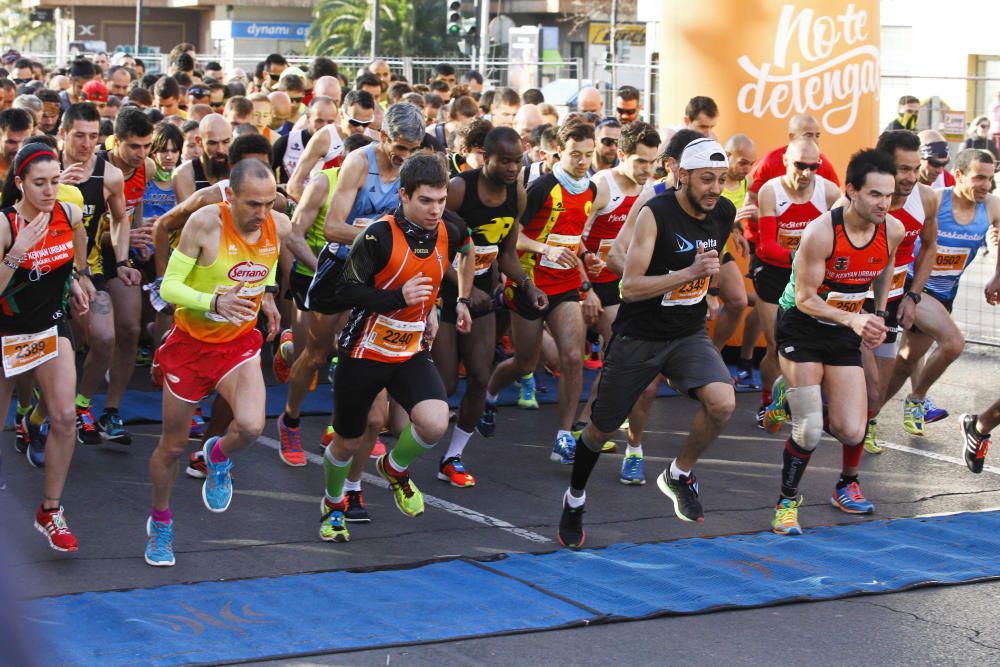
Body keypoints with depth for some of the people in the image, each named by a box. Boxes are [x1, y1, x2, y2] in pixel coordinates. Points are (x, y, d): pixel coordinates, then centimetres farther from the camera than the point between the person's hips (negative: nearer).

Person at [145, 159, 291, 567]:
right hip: (191, 341, -2)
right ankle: (160, 523, 36)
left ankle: (218, 457, 13)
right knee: (173, 445, 10)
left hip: (239, 343, 2)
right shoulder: (205, 223, -23)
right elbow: (168, 287, -21)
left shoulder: (279, 227, -10)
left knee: (251, 426, -24)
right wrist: (214, 302, -36)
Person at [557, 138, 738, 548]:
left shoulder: (724, 213, -4)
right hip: (638, 336, -4)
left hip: (689, 334, 4)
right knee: (603, 426, 9)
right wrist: (688, 273, -34)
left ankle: (679, 475, 3)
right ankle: (575, 498, 36)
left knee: (722, 403, -23)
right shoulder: (655, 214, -21)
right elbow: (629, 286, -26)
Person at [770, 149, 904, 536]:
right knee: (809, 431, -15)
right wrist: (853, 319, -36)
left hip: (845, 334, 4)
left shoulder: (893, 231, -10)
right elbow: (805, 298, -24)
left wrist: (878, 316, 11)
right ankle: (787, 502, 10)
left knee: (852, 432, -5)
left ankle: (847, 485, 29)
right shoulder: (820, 232, -26)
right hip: (802, 329, -4)